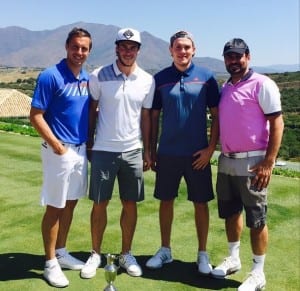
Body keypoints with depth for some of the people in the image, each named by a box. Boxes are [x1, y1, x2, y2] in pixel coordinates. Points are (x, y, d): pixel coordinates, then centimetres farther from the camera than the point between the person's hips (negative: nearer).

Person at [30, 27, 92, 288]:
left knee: (71, 203, 15)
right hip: (60, 151, -7)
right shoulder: (50, 76, -13)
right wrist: (56, 145, -17)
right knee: (54, 207, 3)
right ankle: (51, 263, 16)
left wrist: (90, 143, 10)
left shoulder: (87, 78, 8)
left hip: (81, 150, 7)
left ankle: (62, 252, 31)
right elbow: (36, 115, -14)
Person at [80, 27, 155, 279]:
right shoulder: (99, 76, -4)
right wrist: (89, 143, 3)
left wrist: (147, 151, 6)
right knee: (100, 203, 6)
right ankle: (95, 254, 23)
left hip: (133, 151, 2)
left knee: (130, 204, 8)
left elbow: (146, 117, 6)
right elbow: (92, 111, 4)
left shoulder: (147, 80, 1)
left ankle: (126, 254, 24)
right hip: (103, 150, -1)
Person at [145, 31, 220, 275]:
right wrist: (151, 150, 5)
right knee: (166, 200, 10)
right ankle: (165, 250, 27)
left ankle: (203, 253, 23)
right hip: (167, 152, 1)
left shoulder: (206, 77, -2)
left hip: (198, 153, -1)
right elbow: (154, 117, 6)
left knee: (201, 203, 7)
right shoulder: (160, 79, 2)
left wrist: (211, 148, -7)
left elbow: (216, 115, 0)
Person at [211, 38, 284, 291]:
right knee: (230, 213, 16)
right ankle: (233, 259, 34)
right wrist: (216, 151, 10)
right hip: (226, 161, 7)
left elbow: (277, 123, -13)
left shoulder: (262, 84, -8)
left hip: (252, 162, -7)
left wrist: (269, 162, -19)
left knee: (256, 219, 2)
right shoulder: (225, 88, 13)